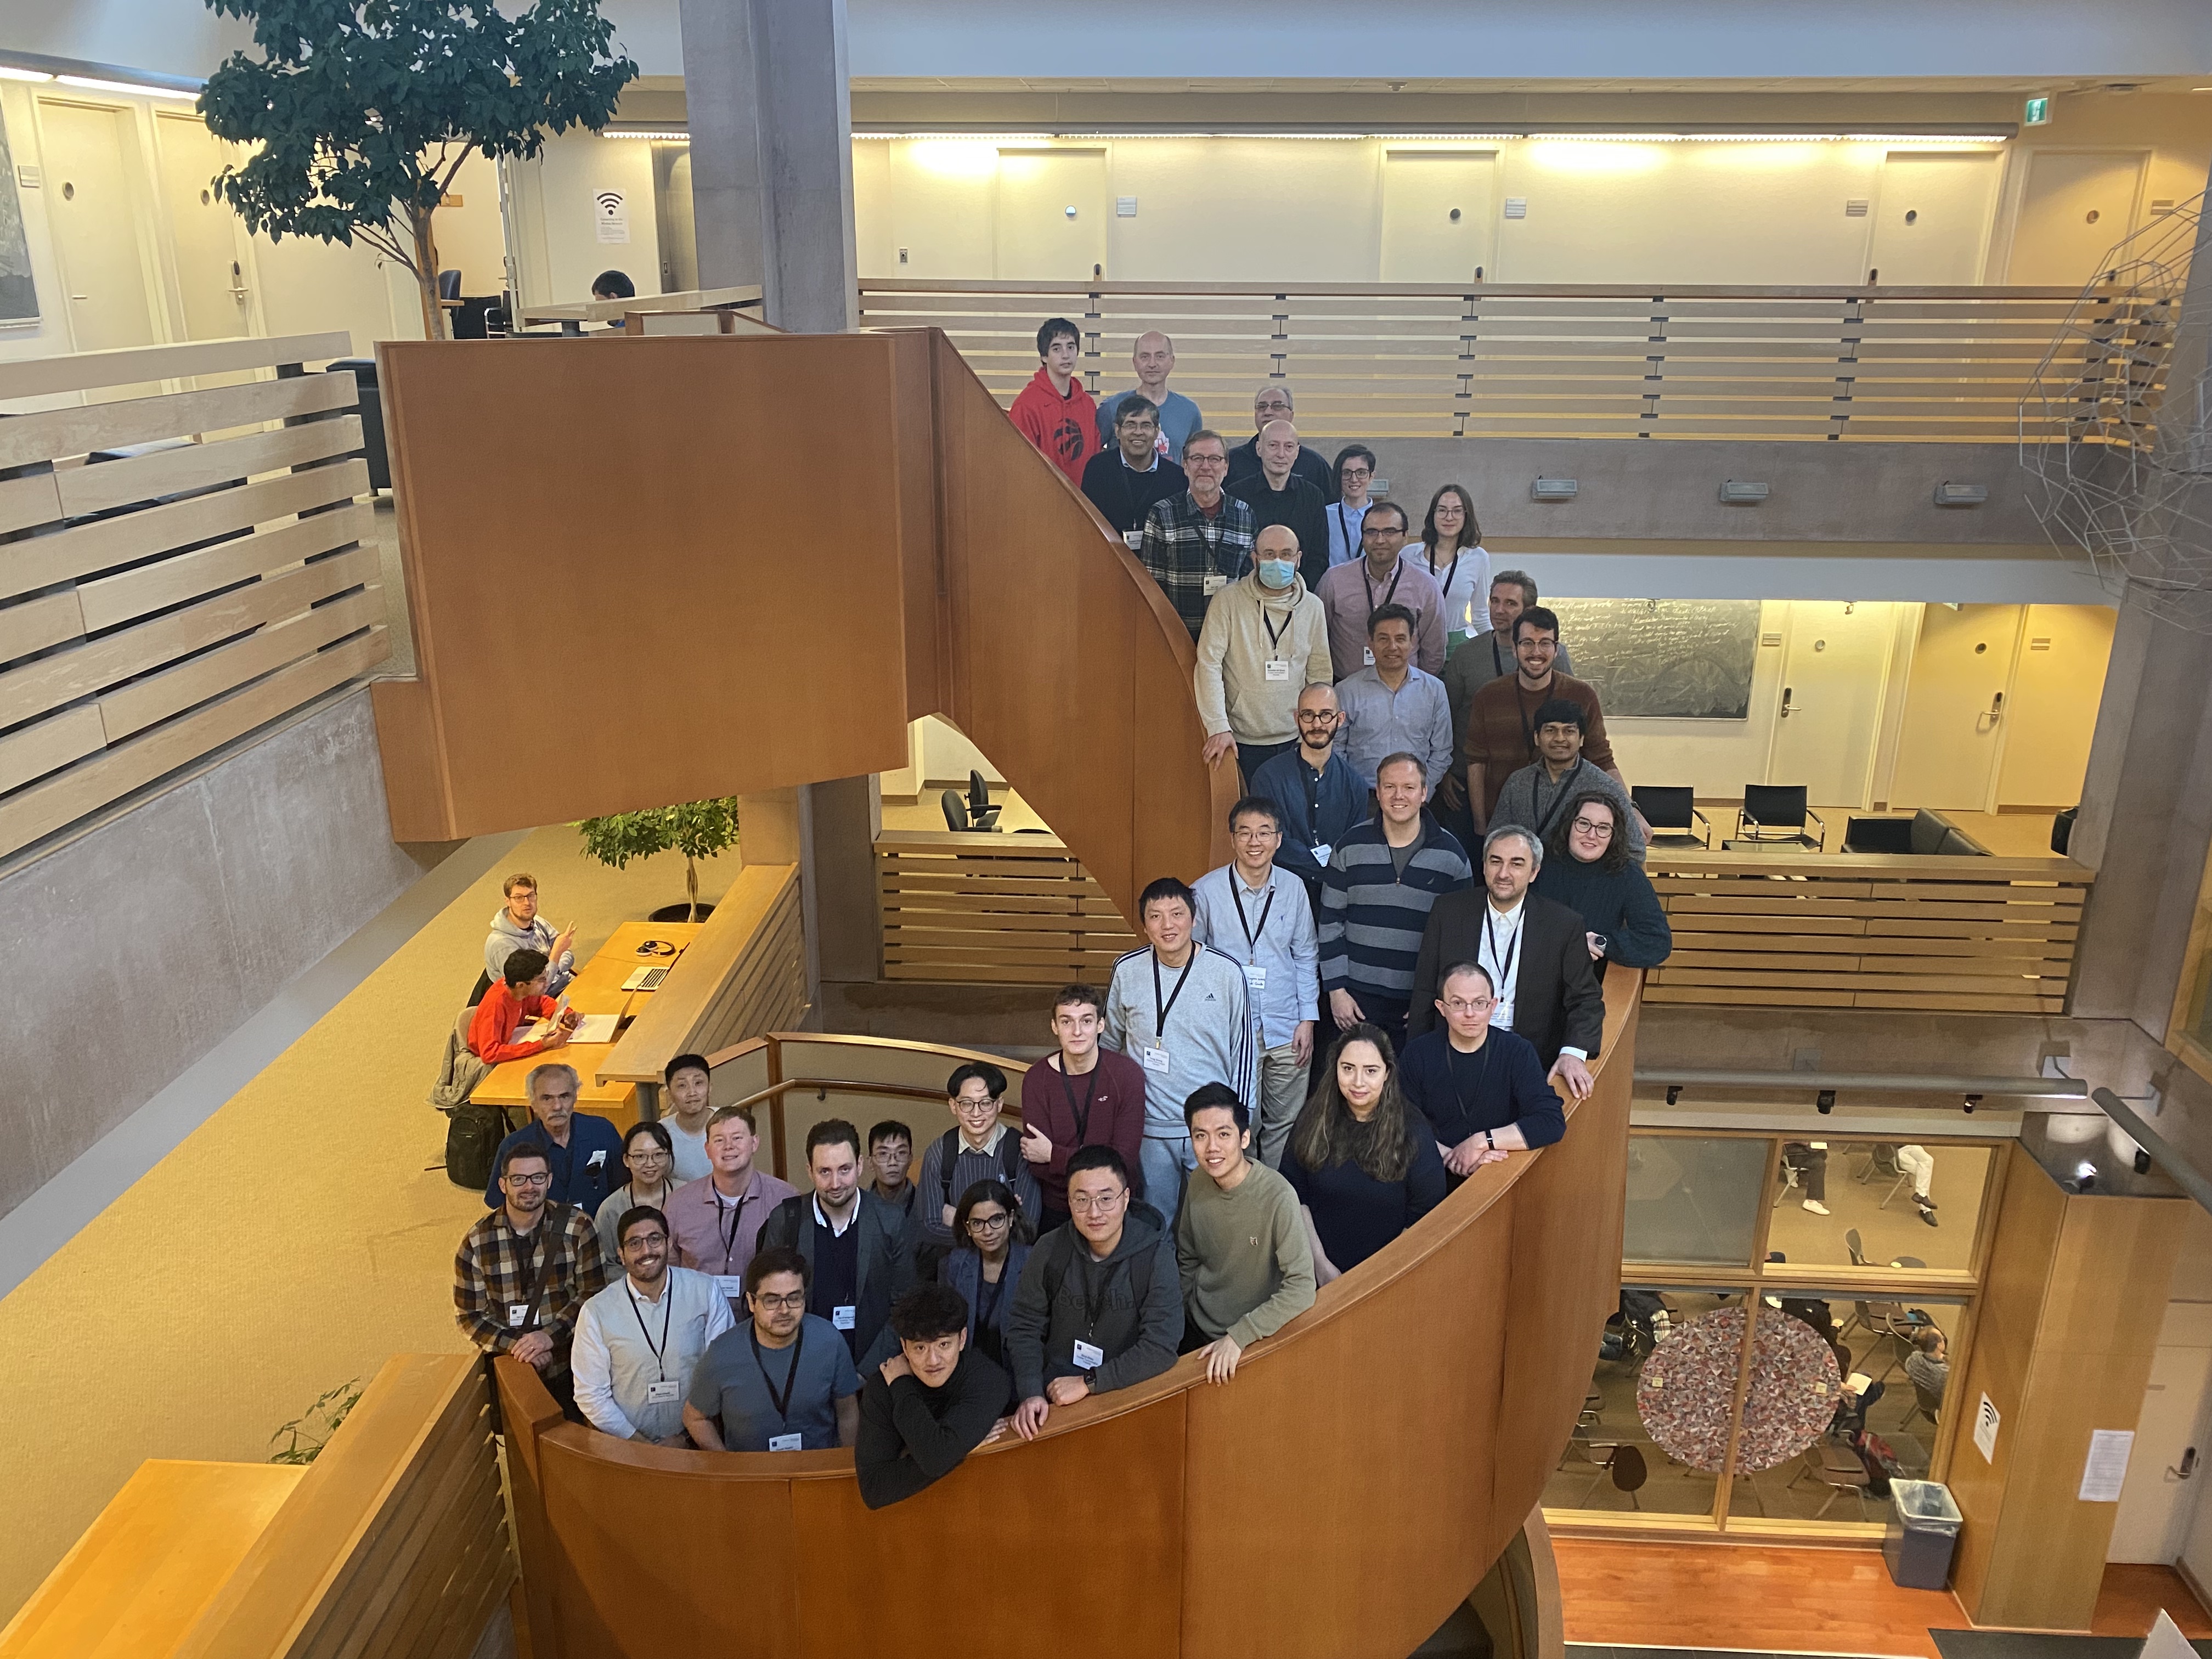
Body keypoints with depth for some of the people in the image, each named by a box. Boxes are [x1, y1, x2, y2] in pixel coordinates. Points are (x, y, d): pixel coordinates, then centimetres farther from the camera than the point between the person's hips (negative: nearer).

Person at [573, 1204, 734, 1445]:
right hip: (627, 1446, 0)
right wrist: (642, 1446, -4)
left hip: (693, 1441, 0)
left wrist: (688, 1438, -3)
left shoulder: (706, 1291, -2)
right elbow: (591, 1395, 2)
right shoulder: (596, 1312, -2)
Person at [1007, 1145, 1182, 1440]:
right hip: (1054, 1393, 3)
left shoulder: (1156, 1254, -11)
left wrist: (1087, 1382, -17)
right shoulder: (1050, 1249, -1)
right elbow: (1024, 1327, 2)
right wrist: (1031, 1393, -14)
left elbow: (1161, 1347, -15)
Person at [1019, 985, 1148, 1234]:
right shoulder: (1036, 1079, -6)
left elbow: (1125, 1160, -12)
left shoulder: (1128, 1073, -9)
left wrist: (1054, 1155, -11)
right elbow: (1037, 1167, -11)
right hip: (1056, 1211, 1)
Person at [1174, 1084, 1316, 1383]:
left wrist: (1238, 1336, -31)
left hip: (1253, 1341, -4)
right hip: (1196, 1335, 5)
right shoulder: (1199, 1182, -10)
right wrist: (1185, 1319, 10)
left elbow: (1302, 1289, -30)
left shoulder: (1277, 1197, -28)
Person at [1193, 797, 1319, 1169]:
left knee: (1285, 1123, 10)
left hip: (1286, 1030, 3)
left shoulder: (1293, 888, 3)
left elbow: (1306, 956, 11)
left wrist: (1307, 1019, 5)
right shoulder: (1207, 891, -6)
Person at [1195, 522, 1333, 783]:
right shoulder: (1228, 601, -6)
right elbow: (1209, 664, -10)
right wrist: (1218, 727, -17)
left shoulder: (1312, 607, 5)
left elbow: (1319, 673, 10)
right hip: (1242, 742, -3)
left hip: (1294, 740, 3)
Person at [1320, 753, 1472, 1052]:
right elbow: (1330, 921, 3)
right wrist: (1336, 990, -1)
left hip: (1423, 1000, 0)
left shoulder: (1450, 853, 0)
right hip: (1358, 997, 0)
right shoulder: (1351, 847, 0)